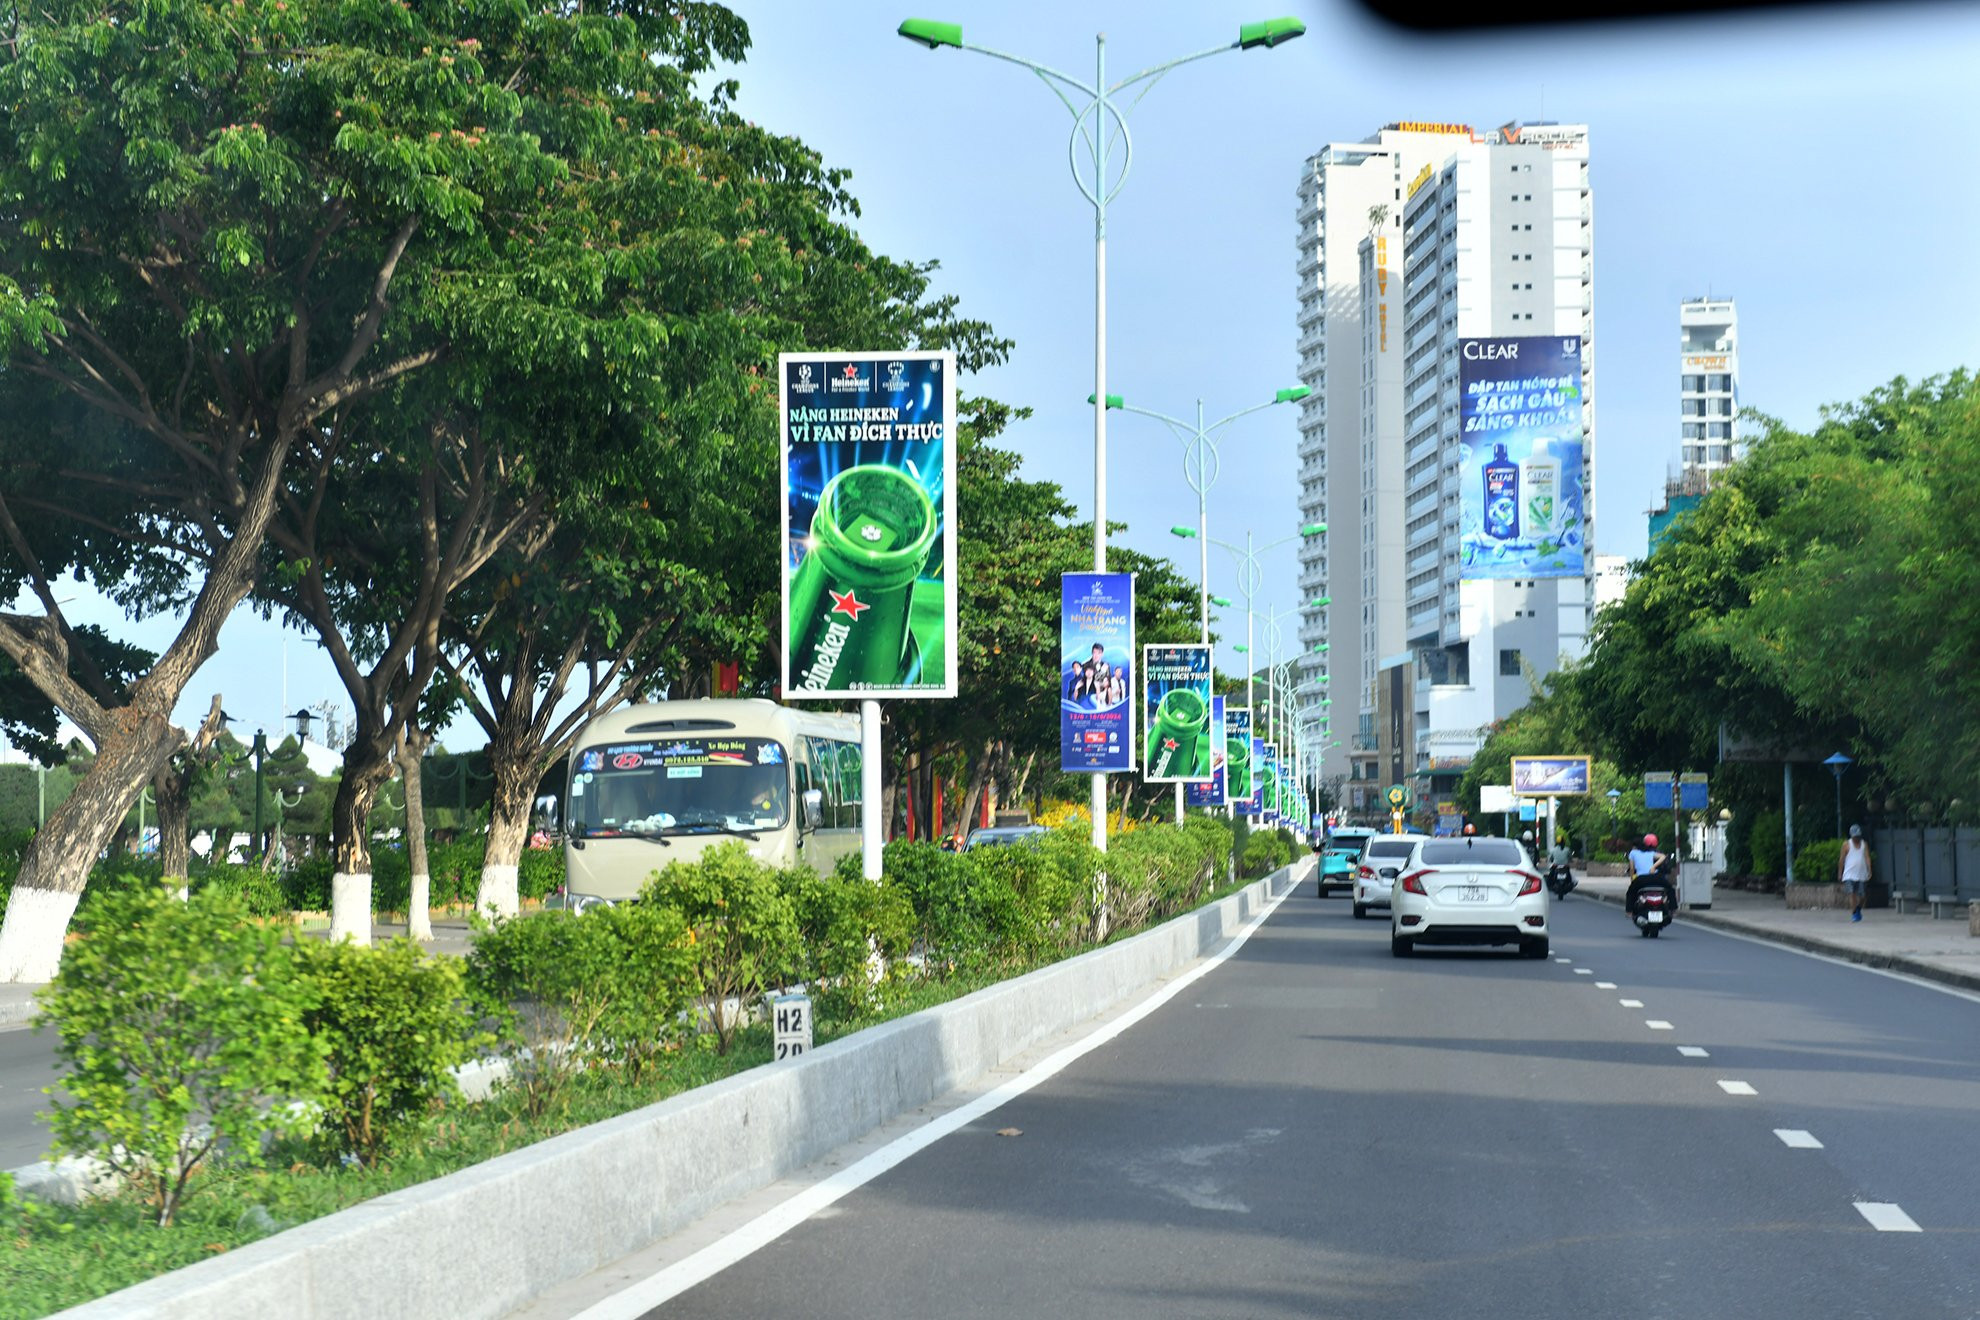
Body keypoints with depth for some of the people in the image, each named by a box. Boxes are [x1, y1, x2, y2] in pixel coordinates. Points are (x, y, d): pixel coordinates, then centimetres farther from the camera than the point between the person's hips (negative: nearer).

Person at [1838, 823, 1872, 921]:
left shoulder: (1864, 844, 9)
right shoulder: (1847, 845, 3)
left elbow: (1867, 857, 1)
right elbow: (1842, 859, 6)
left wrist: (1869, 871, -11)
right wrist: (1840, 873, 5)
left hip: (1861, 875, 2)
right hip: (1849, 875, -2)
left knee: (1861, 895, 5)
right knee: (1852, 894, -12)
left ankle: (1858, 910, 30)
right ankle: (1853, 914, -8)